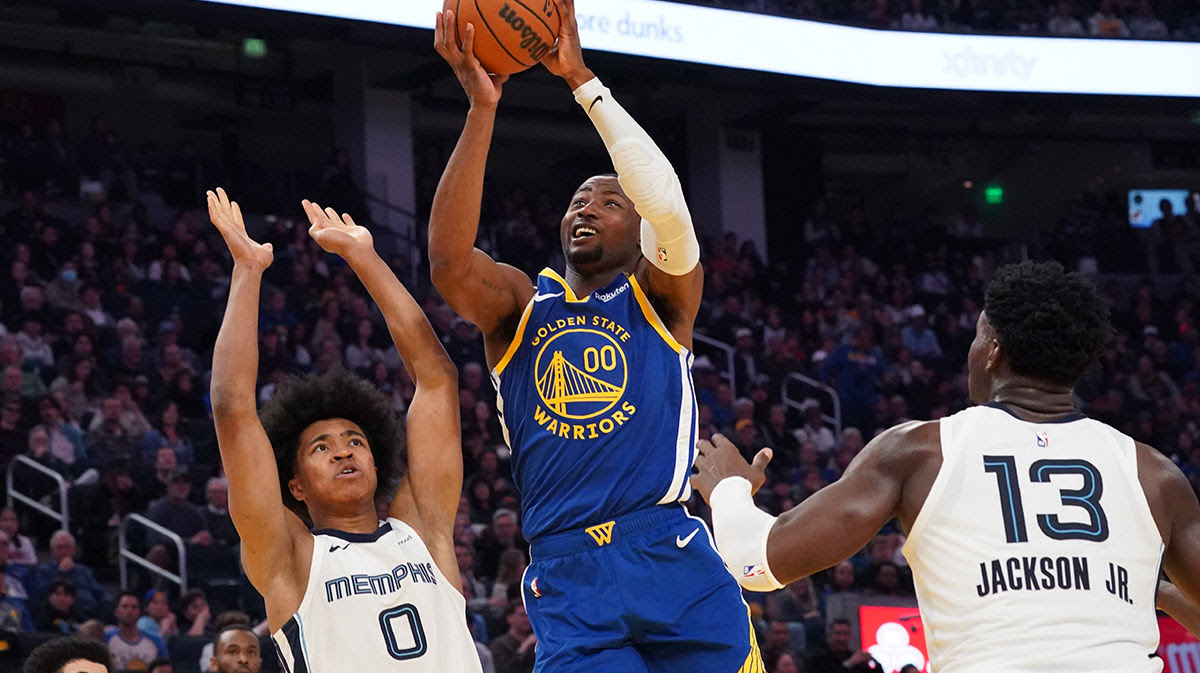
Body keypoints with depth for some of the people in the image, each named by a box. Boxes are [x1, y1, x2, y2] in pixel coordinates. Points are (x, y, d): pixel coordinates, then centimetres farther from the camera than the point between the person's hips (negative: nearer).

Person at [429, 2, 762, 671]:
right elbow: (449, 264, -7)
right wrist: (482, 107, -12)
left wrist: (583, 79, -10)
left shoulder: (661, 299, 12)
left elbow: (668, 205, -10)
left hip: (672, 561, -1)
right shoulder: (521, 304, 15)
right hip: (567, 583, 1)